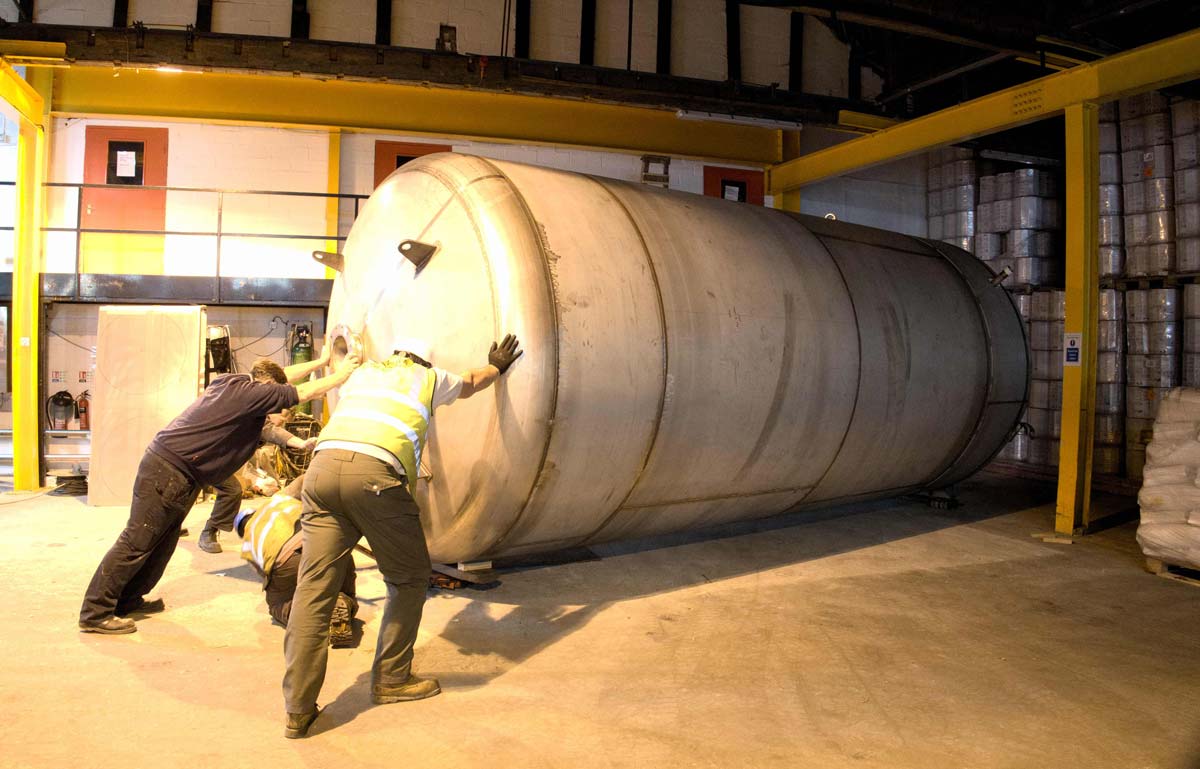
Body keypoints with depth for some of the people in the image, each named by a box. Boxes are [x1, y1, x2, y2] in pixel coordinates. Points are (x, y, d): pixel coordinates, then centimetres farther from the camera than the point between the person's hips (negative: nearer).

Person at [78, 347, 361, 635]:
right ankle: (96, 613, 2)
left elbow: (275, 375, 24)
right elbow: (306, 392, -10)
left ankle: (128, 600, 27)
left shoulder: (231, 381, 10)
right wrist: (342, 374, 2)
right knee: (137, 542, -5)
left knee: (163, 543, 17)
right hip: (169, 472, -10)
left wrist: (320, 362, 27)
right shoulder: (253, 394, -15)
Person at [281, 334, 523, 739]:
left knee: (313, 587, 4)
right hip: (374, 475, -4)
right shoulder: (428, 377, 23)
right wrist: (496, 366, 66)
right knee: (408, 579, 14)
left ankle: (298, 710, 6)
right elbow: (471, 382, 44)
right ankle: (391, 680, 22)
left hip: (323, 464, 5)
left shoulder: (364, 372, 32)